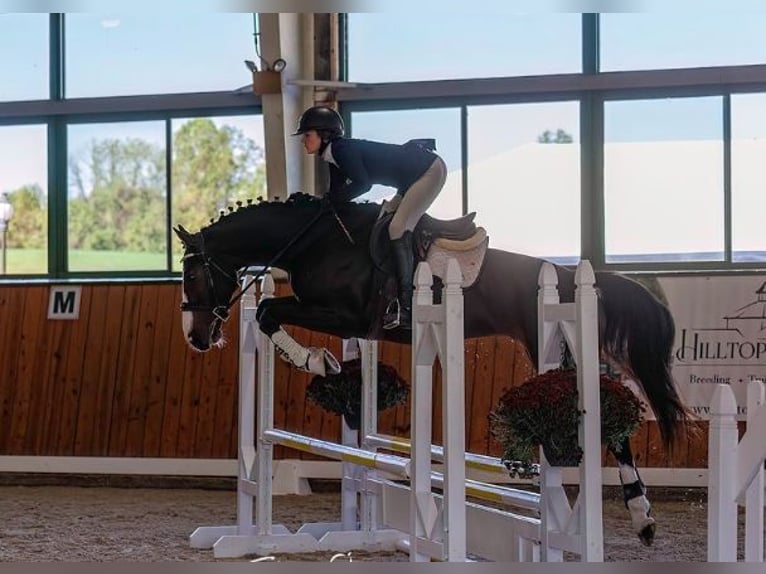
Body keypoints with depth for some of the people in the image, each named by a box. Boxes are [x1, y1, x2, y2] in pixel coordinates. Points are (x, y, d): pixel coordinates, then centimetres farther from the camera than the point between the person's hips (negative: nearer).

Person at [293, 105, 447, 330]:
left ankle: (406, 307, -21)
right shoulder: (333, 157, 11)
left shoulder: (342, 149, -18)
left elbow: (362, 183, -25)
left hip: (430, 171, -11)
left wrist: (326, 201, -17)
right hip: (412, 178, 11)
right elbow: (336, 196, 12)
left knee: (397, 229, -17)